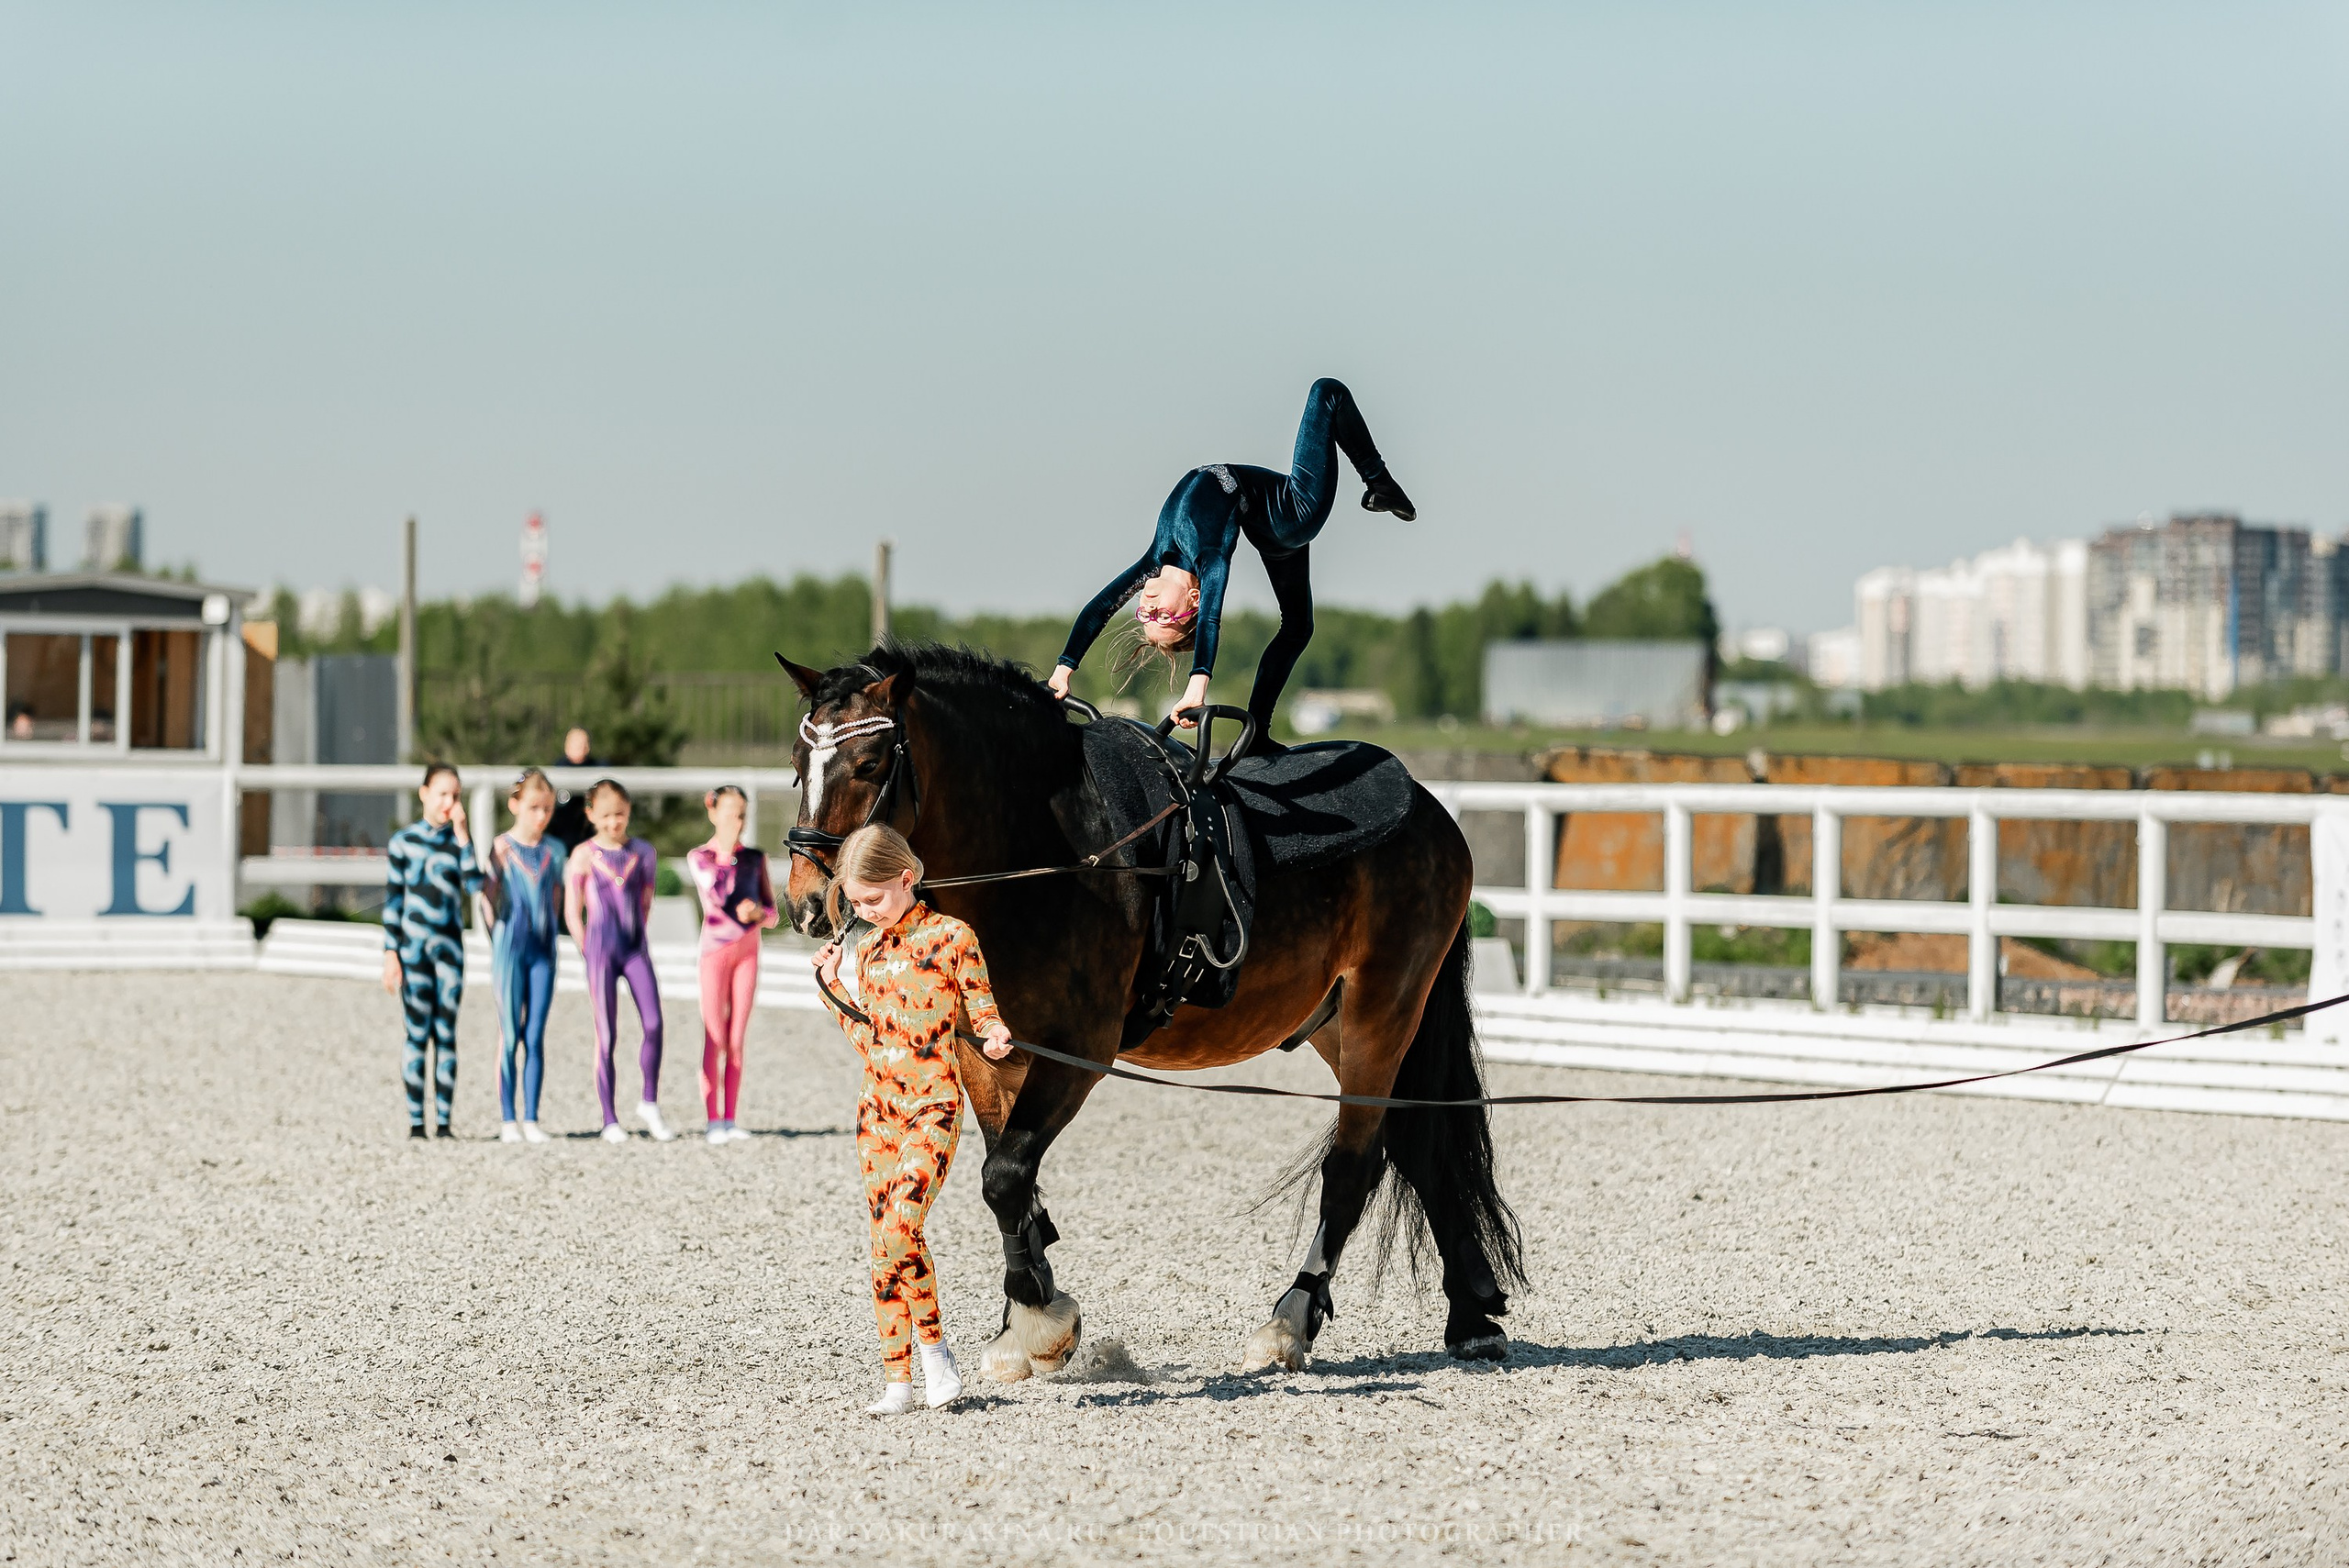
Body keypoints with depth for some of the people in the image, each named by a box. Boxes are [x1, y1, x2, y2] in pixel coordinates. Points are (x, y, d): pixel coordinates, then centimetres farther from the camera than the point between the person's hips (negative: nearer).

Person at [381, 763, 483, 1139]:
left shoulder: (459, 840, 7)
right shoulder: (402, 842, 1)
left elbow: (475, 886, -10)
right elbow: (392, 900, 1)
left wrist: (462, 833, -11)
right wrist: (390, 953, -4)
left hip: (450, 948, 2)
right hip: (413, 949, -2)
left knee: (446, 1034, 2)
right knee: (417, 1034, -1)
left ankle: (444, 1121, 5)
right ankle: (416, 1122, 3)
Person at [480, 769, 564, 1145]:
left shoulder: (554, 852, 7)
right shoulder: (501, 848, -5)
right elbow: (488, 901, -10)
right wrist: (497, 867, -22)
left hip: (543, 950, 3)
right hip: (510, 948, -3)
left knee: (536, 1038, 3)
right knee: (510, 1037, -1)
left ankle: (531, 1119, 6)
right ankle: (507, 1120, 4)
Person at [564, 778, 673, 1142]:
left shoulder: (643, 853, 6)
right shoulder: (584, 856, -1)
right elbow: (572, 913, 2)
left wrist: (635, 936, 9)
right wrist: (590, 952, -3)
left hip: (636, 948, 3)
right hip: (601, 951, -3)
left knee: (654, 1025, -11)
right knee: (606, 1035, -2)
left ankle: (649, 1105, 5)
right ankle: (610, 1122, 2)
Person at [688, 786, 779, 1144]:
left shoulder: (755, 858, 6)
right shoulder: (698, 856, -2)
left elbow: (774, 912, 6)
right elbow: (715, 896, -18)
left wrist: (758, 912, -16)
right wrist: (725, 852, -17)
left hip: (748, 950, 3)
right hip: (716, 948, -3)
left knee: (737, 1039, 4)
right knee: (714, 1039, -4)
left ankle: (729, 1118, 8)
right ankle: (713, 1120, -2)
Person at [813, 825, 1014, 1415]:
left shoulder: (950, 937, -5)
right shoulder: (866, 948, 12)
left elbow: (980, 1007, -1)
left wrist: (995, 1036, -22)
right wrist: (833, 985, 8)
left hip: (933, 1106, -6)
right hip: (878, 1107, 6)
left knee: (898, 1227, -20)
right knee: (889, 1239, 4)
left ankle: (932, 1348, -6)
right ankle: (899, 1381, 6)